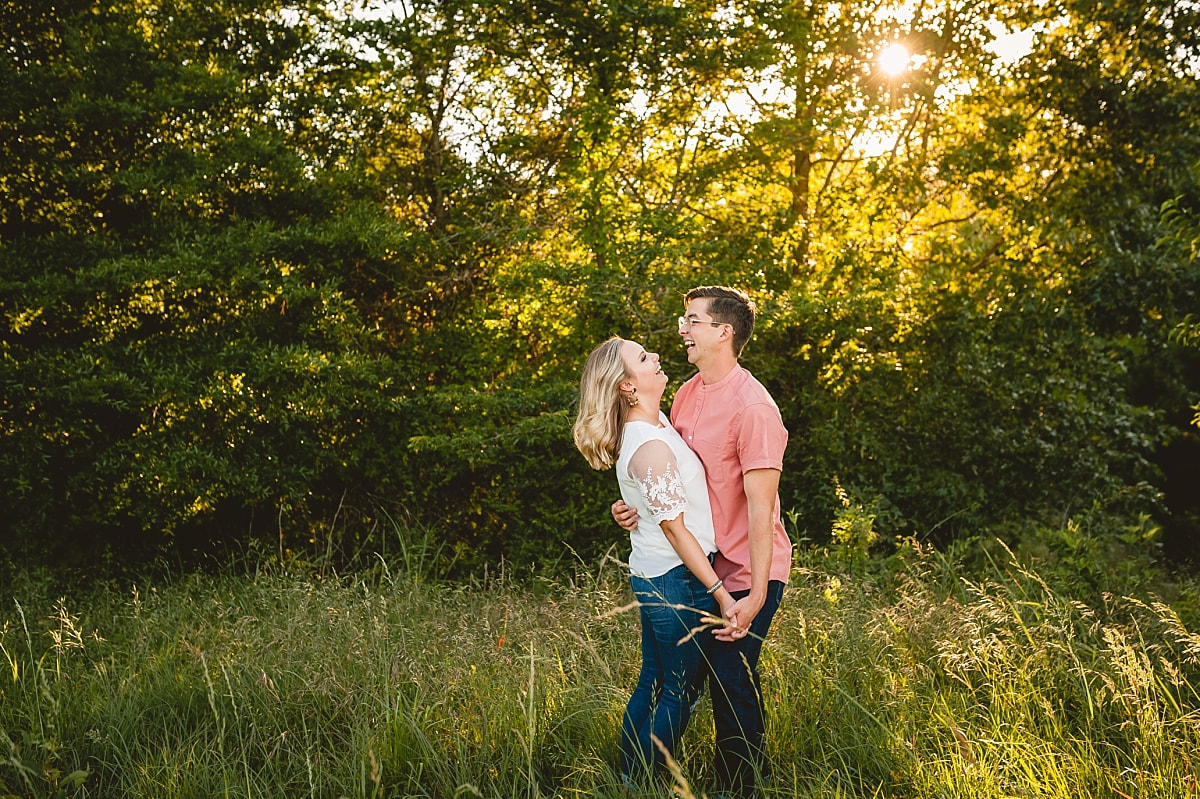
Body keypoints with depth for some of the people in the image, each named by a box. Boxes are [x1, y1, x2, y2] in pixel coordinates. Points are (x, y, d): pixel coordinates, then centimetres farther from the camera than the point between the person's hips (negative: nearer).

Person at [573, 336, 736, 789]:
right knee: (681, 692, 5)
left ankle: (629, 781, 29)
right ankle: (643, 785, 14)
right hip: (678, 580, -9)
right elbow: (675, 529, -21)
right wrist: (720, 592, -18)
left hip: (649, 577, 9)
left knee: (652, 683, 18)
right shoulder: (652, 448, -24)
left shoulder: (653, 422, 3)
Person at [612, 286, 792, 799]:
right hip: (705, 567, 9)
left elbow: (760, 507, -22)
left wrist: (756, 593, -24)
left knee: (729, 680, -3)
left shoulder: (752, 408, -21)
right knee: (732, 676, 19)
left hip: (746, 573, -9)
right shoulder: (687, 395, 6)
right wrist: (639, 505, -6)